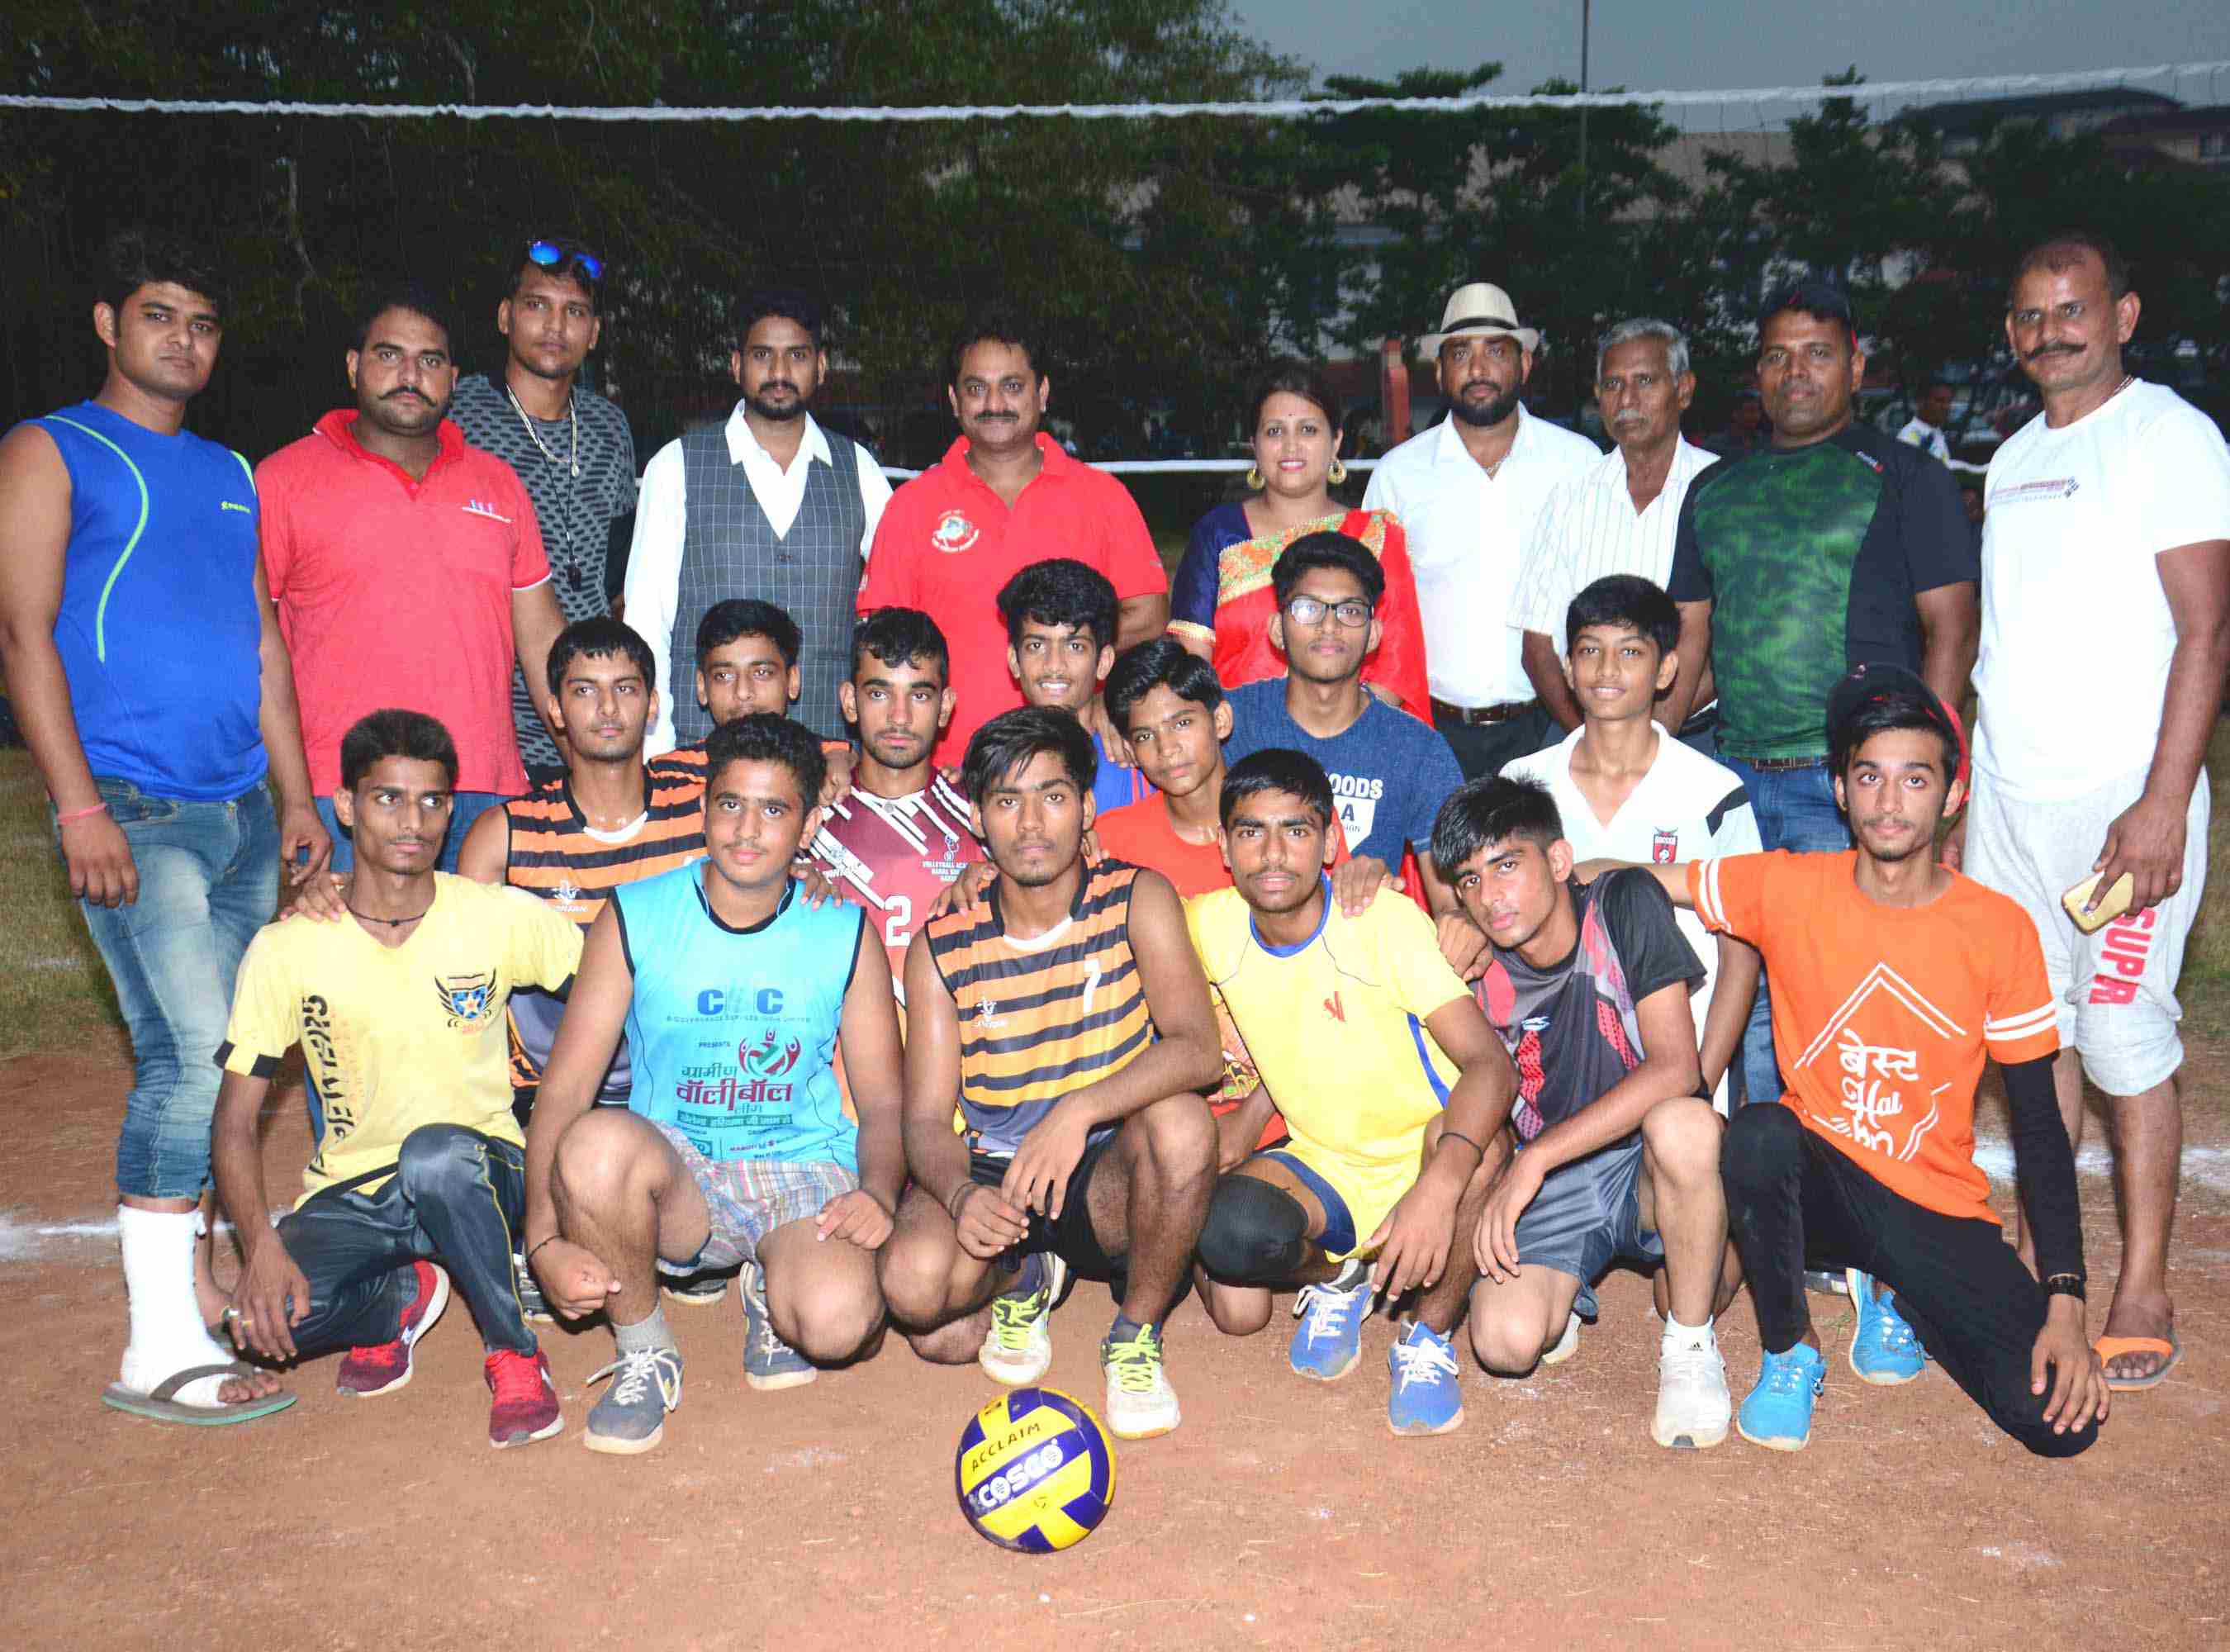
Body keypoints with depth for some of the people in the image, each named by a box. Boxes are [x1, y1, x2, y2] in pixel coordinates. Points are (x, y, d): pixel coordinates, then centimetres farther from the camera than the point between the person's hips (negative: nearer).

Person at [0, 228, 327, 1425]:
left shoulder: (229, 474, 21)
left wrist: (296, 796, 15)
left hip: (242, 811, 7)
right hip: (133, 810, -6)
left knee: (202, 1058, 10)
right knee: (191, 1055, -15)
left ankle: (185, 1273, 22)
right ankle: (161, 1349, -8)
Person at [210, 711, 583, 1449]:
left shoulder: (499, 918, -7)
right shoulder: (288, 948, -6)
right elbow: (235, 1120, -5)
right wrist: (262, 1244, -20)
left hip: (478, 1175, -1)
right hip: (352, 1195, 2)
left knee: (436, 1152, -38)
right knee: (265, 1317, -29)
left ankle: (513, 1354, -14)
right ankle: (403, 1293, 7)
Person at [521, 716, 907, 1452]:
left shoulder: (844, 933, 1)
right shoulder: (635, 918, -2)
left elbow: (884, 1101, 4)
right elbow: (565, 1090, -6)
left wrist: (878, 1193, -18)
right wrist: (545, 1240, -19)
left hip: (802, 1169, 0)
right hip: (674, 1175, 1)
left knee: (838, 1321, -33)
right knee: (597, 1142, -36)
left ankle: (770, 1290, 8)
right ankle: (644, 1355, -7)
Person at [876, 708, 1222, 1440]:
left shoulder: (1136, 900, -8)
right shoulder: (942, 947, -4)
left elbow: (1198, 1050, -22)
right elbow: (927, 1120, -7)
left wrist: (1080, 1109, -37)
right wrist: (963, 1195, -30)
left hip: (1110, 1174, -1)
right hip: (990, 1171, 1)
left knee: (1181, 1120, -34)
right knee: (916, 1285, -30)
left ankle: (1136, 1334, -6)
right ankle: (1024, 1279, 10)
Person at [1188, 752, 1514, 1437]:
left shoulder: (1388, 923, -21)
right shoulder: (1211, 926, -7)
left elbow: (1490, 1063, -31)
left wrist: (1439, 1186, -48)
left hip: (1424, 1156, -2)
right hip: (1320, 1166, 3)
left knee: (1474, 1140, -38)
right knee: (1232, 1269, -29)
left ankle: (1429, 1339, -9)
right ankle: (1335, 1278, 9)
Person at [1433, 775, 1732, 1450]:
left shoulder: (1625, 906, -14)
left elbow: (1674, 1068, -23)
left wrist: (1536, 1158, -26)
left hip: (1646, 1168, -1)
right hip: (1548, 1189, 2)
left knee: (1682, 1124, -37)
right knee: (1507, 1339, -26)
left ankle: (1690, 1344, -12)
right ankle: (1563, 1293, 13)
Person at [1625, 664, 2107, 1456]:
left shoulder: (1999, 929, -7)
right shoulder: (1788, 888, -7)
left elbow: (2038, 1122, -4)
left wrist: (2065, 1301, -9)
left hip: (1936, 1207, 1)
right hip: (1817, 1178, -1)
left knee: (2059, 1418, -17)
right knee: (1758, 1135, -36)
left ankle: (1890, 1292, 15)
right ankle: (1790, 1349, -7)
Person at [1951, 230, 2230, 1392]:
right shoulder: (2014, 458, 16)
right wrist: (1958, 800, 14)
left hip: (2122, 796, -6)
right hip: (2006, 792, 6)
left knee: (2123, 1035, -3)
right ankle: (2040, 1258, 22)